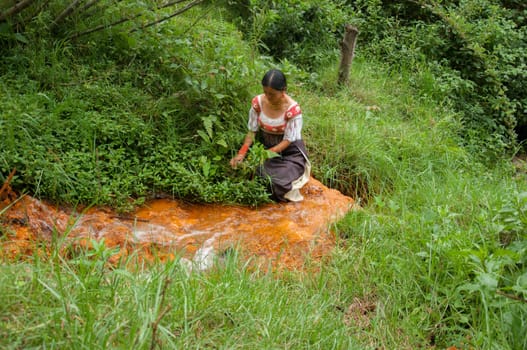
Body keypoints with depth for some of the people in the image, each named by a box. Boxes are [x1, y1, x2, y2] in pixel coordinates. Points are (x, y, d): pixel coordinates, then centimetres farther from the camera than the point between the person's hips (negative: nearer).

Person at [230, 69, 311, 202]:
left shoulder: (293, 109, -24)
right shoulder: (258, 102, -13)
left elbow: (288, 140, -19)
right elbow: (252, 131, -5)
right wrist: (242, 153, -19)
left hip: (289, 150, -4)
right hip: (264, 144, 4)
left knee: (279, 180, -27)